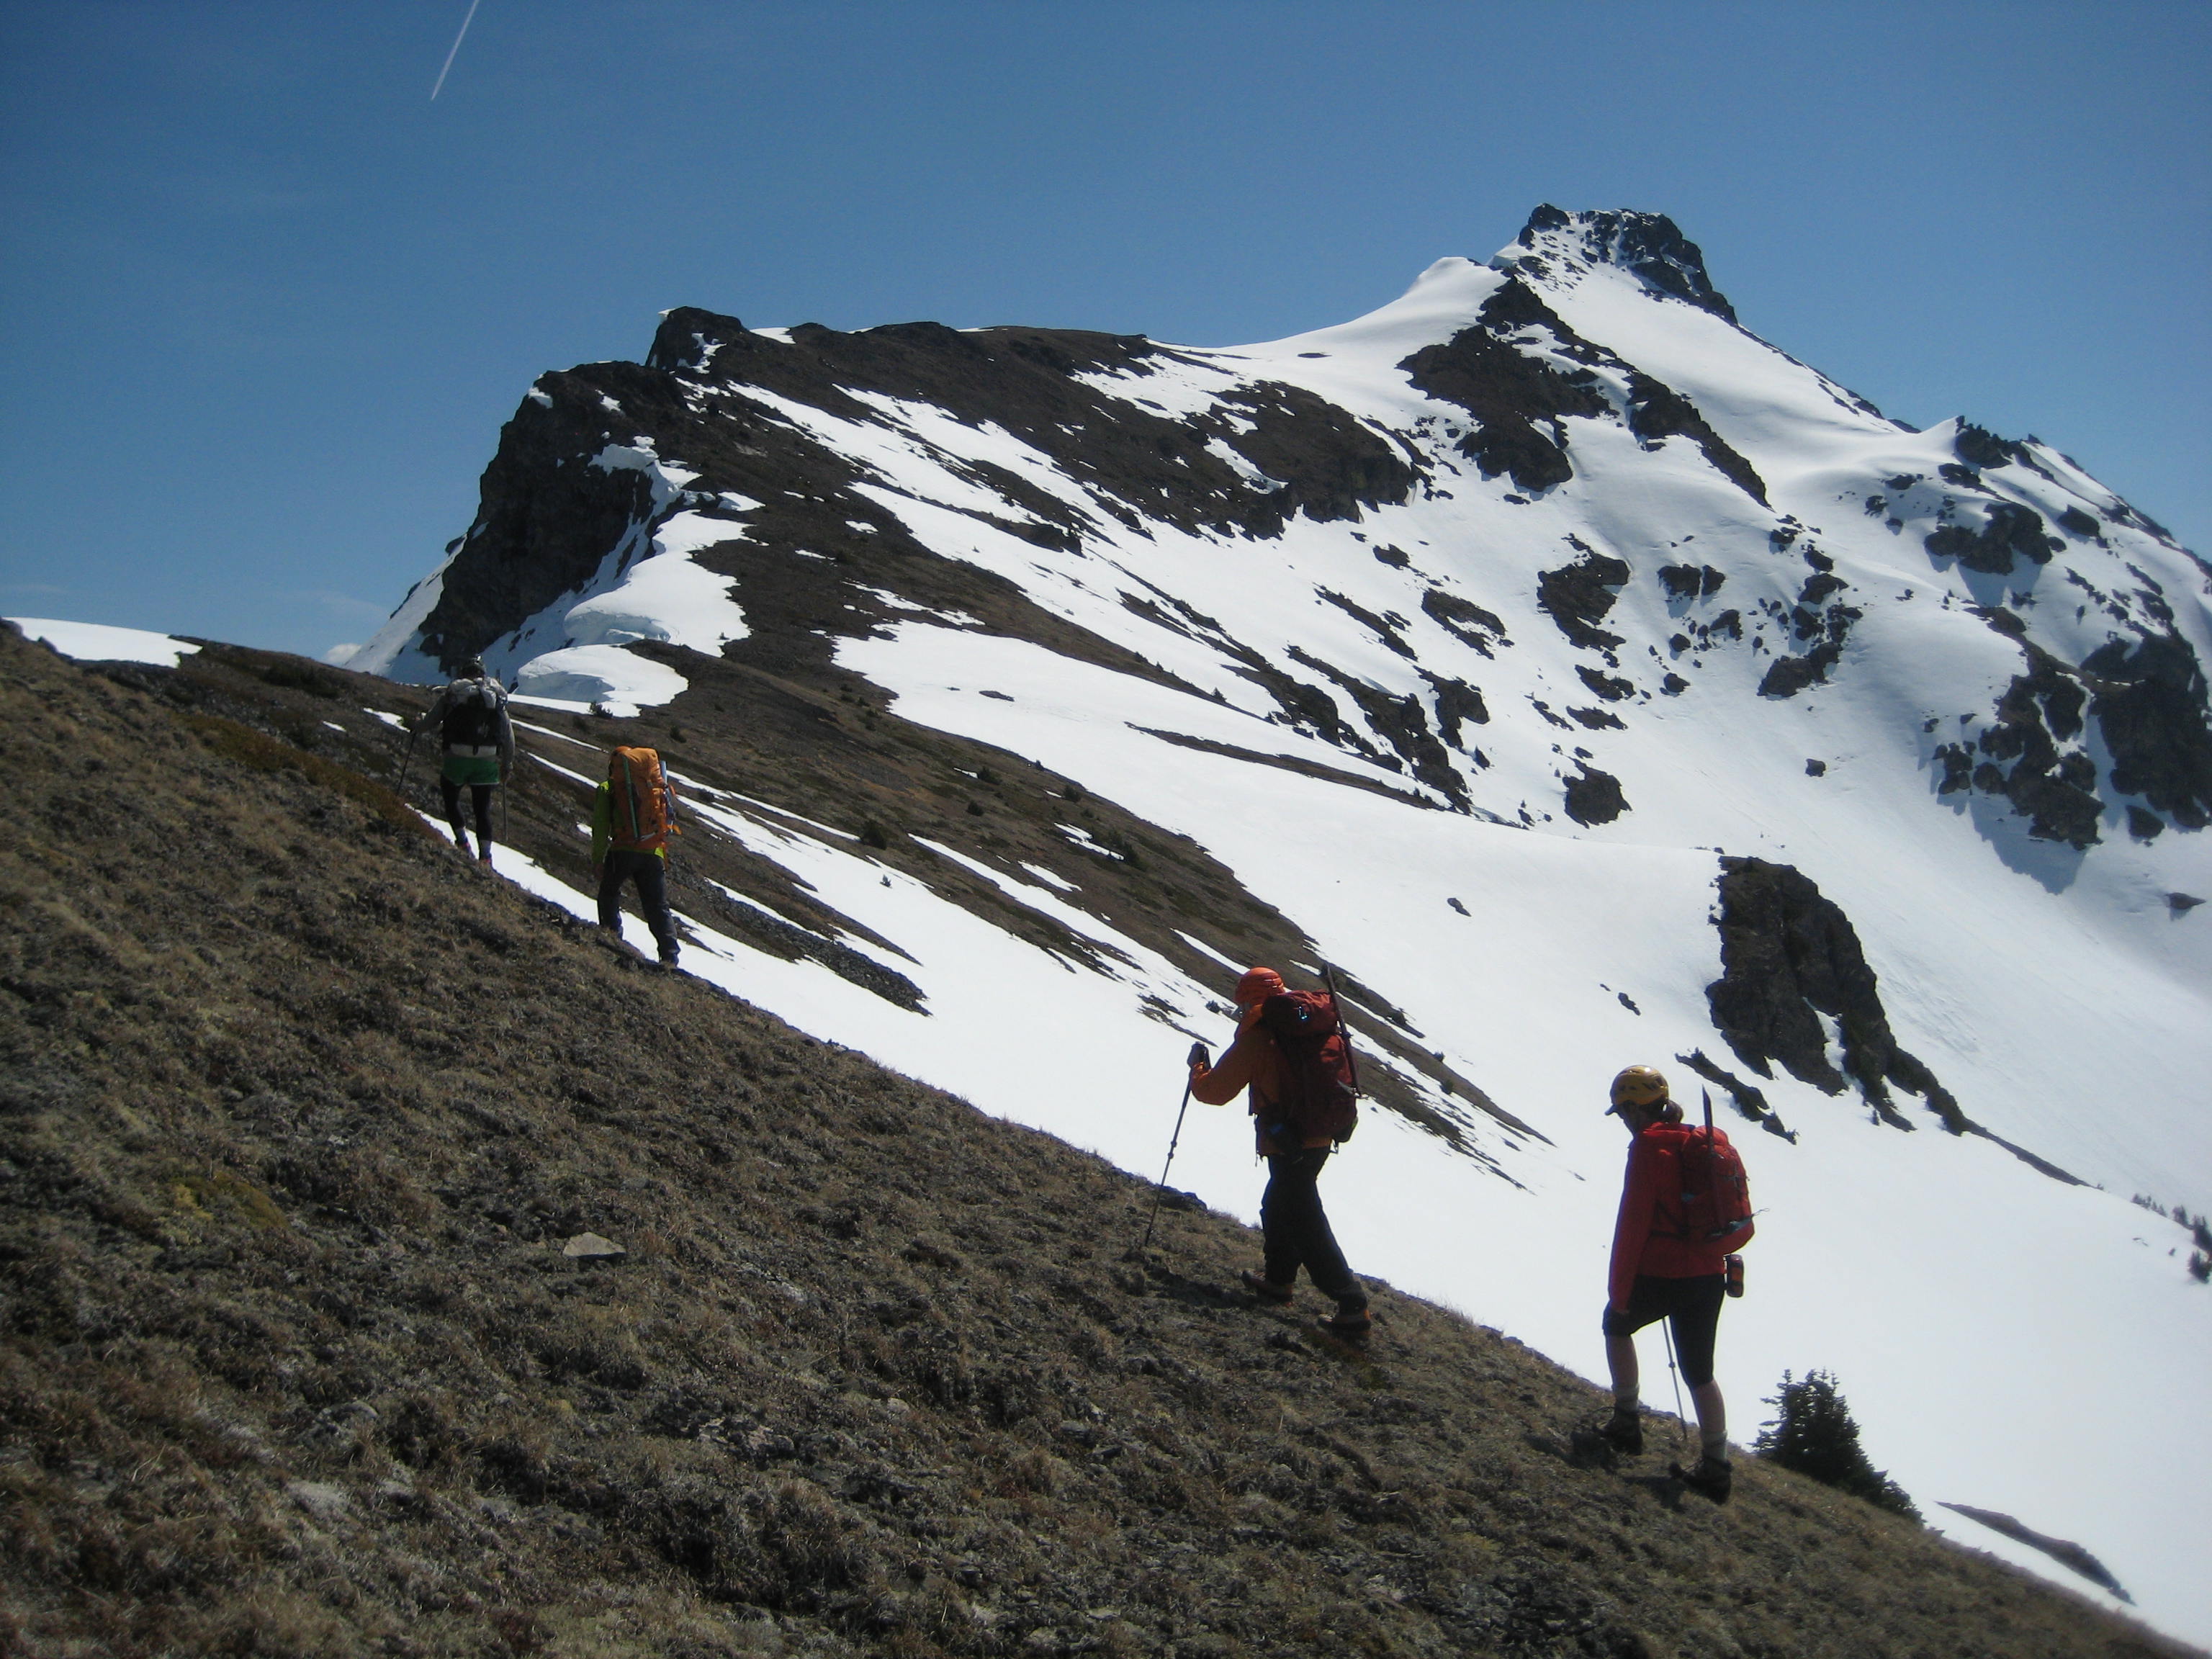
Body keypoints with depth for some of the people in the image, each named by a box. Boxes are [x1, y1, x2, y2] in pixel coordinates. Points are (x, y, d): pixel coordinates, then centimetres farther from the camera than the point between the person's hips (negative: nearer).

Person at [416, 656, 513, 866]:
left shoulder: (452, 693, 4)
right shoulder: (497, 695, 9)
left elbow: (428, 724, 5)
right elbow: (509, 735, 9)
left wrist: (418, 725, 29)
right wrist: (507, 764, 19)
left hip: (457, 758, -2)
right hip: (487, 760, 2)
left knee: (451, 798, 21)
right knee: (482, 808, 11)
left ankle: (463, 843, 10)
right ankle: (485, 855, 4)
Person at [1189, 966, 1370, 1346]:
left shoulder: (1257, 1038, -11)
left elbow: (1214, 1090, -6)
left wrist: (1197, 1068, 13)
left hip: (1288, 1146, -8)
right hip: (1321, 1139, 8)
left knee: (1304, 1223, -5)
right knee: (1277, 1206, 26)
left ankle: (1352, 1307, -11)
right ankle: (1279, 1279, 39)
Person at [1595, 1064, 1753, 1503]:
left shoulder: (1649, 1147, -13)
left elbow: (1633, 1224, -16)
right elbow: (1741, 1225, 13)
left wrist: (1618, 1288, -10)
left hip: (1661, 1277, -6)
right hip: (1710, 1277, 6)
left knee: (1617, 1326, 23)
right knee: (1699, 1372, 15)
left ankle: (1626, 1421, 23)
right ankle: (1716, 1467, 13)